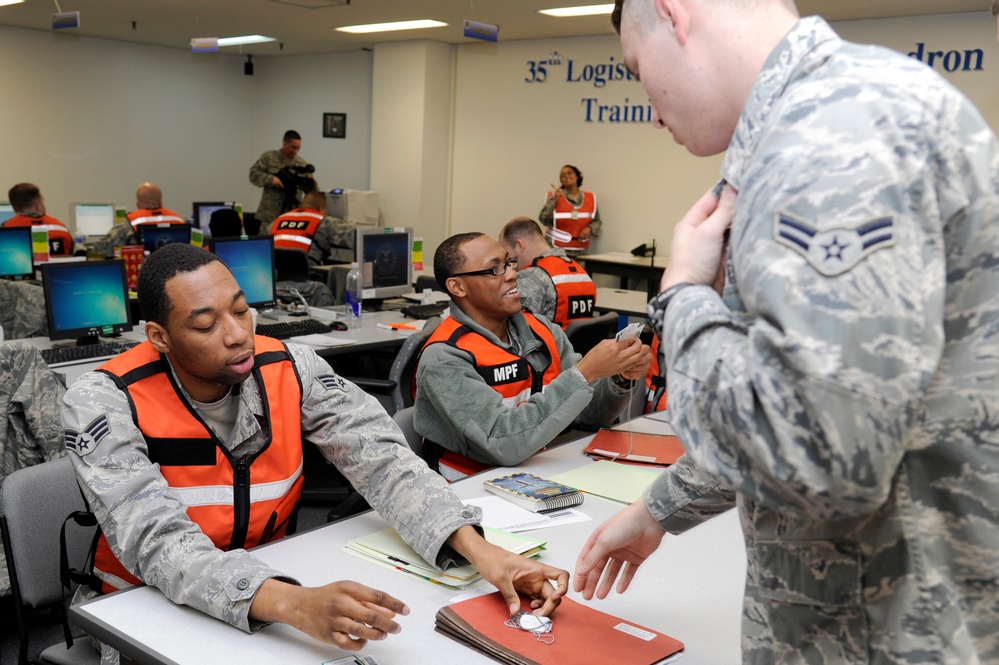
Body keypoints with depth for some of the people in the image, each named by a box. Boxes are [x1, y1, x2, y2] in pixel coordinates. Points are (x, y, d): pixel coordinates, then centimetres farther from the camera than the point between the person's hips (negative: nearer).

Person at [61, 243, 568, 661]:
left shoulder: (290, 370, -10)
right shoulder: (104, 404, -19)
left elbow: (382, 460, -16)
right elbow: (160, 544, -30)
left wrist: (478, 549, -32)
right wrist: (295, 605, -46)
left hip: (270, 580, 4)